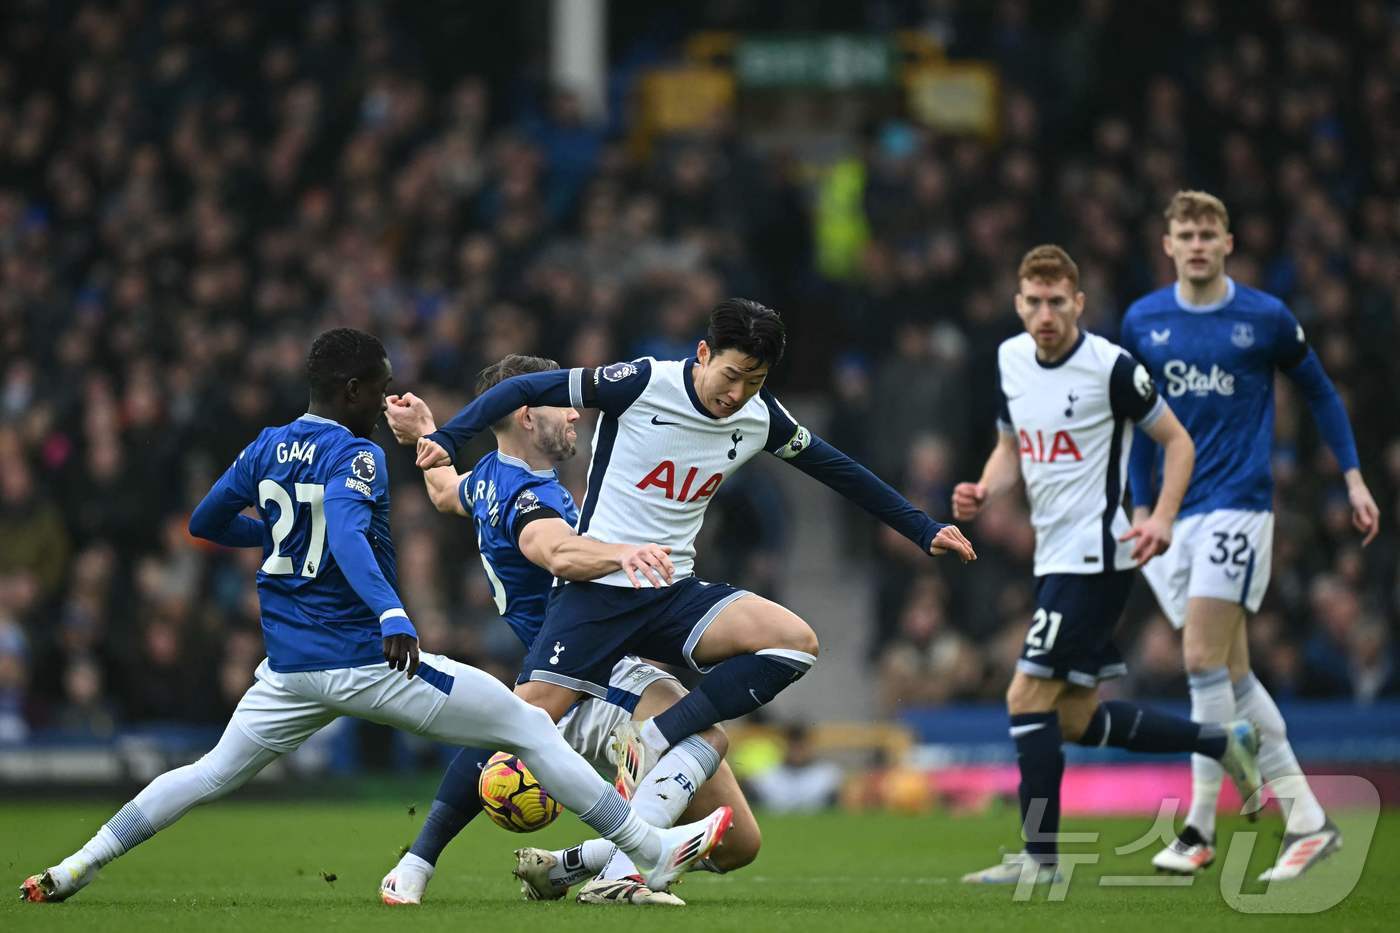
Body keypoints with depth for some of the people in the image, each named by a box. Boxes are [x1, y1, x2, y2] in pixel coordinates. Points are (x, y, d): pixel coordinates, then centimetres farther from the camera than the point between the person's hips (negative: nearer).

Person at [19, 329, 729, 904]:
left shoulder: (266, 450, 8)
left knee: (212, 775, 19)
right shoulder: (355, 456, -13)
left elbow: (204, 524, 20)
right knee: (530, 728, -1)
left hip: (289, 668, 7)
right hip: (367, 660, -7)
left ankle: (74, 870, 9)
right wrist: (392, 618, -45)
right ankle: (653, 850, -2)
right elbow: (348, 537, -32)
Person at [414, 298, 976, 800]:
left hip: (675, 594, 5)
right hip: (597, 588, -5)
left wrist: (924, 530, 20)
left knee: (796, 642, -17)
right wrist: (448, 438, -19)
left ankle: (651, 741, -16)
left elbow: (837, 469, 17)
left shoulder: (759, 418, 2)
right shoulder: (642, 384, -13)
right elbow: (526, 390, -9)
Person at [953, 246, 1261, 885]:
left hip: (1095, 557, -8)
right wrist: (983, 492, 0)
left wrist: (1161, 519, -18)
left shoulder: (1110, 367, -13)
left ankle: (1039, 858, -5)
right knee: (1077, 721, 12)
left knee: (1028, 695, -12)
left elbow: (1177, 442, -5)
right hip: (1055, 559, 8)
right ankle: (1222, 743, 27)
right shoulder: (1010, 360, 7)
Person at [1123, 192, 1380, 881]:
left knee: (1204, 661, -14)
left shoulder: (1266, 318, -2)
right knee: (1232, 675, 4)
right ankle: (1306, 819, 8)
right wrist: (1140, 507, 13)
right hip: (1176, 513, 5)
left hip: (1239, 504, -5)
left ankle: (1200, 829, -7)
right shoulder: (1143, 322, 7)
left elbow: (1319, 392, 11)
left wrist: (1353, 476, 7)